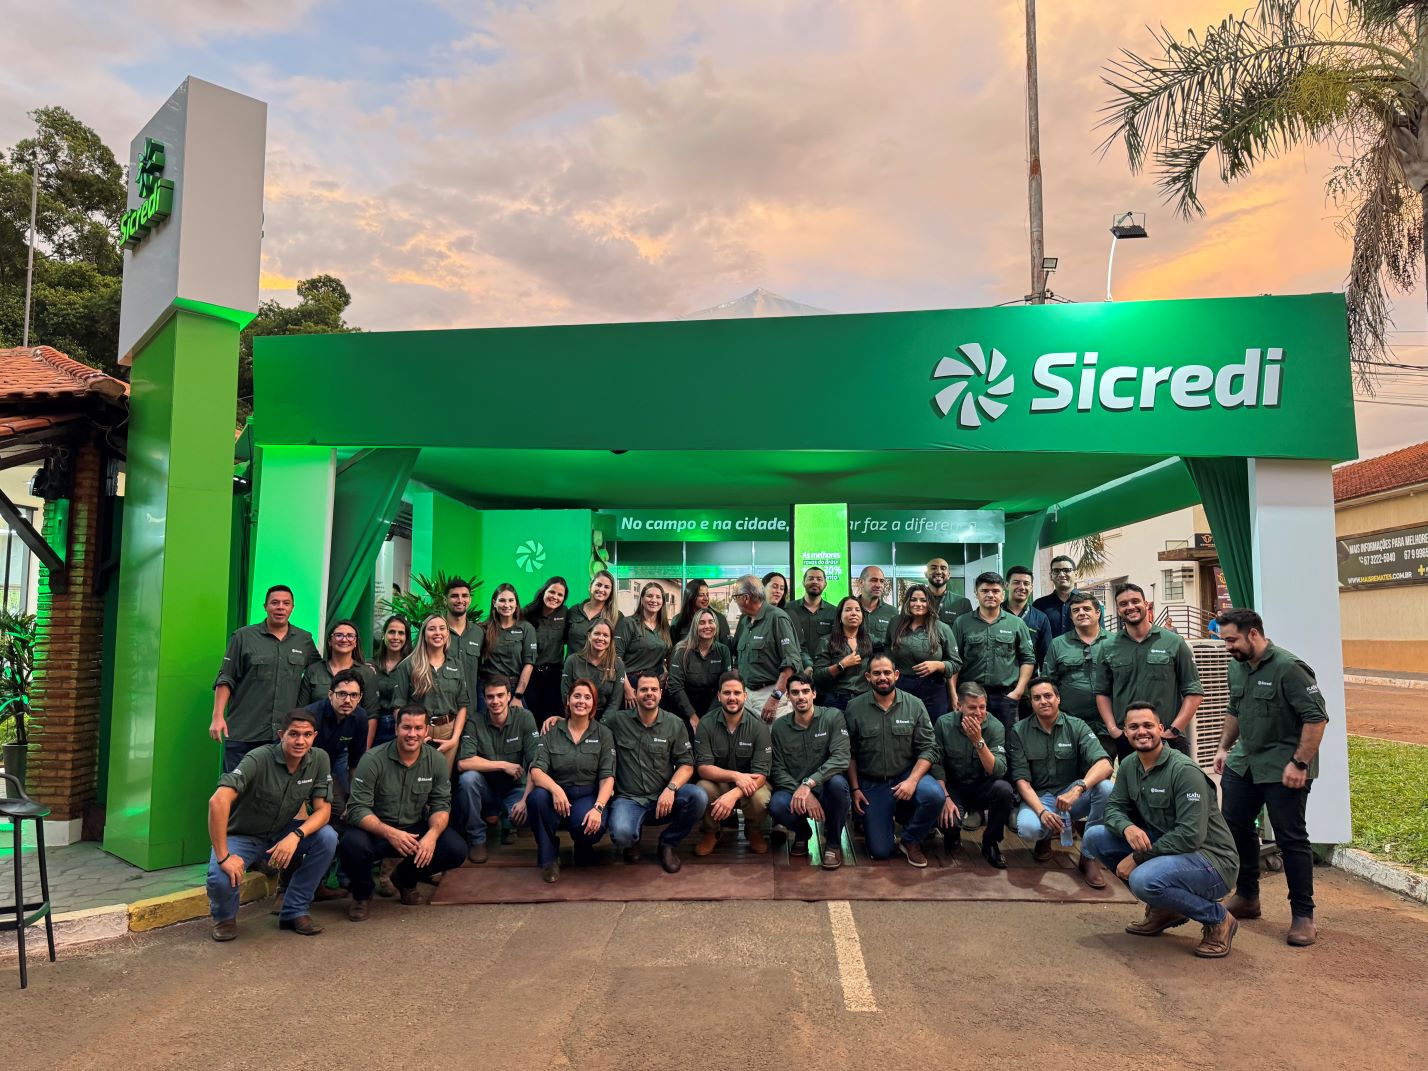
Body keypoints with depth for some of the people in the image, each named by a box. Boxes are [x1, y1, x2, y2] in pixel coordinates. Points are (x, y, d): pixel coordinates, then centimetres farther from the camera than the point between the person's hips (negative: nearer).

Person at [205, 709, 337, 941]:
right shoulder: (259, 759, -27)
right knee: (222, 879, -33)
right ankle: (225, 916, 6)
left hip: (281, 834, 4)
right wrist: (223, 857, -37)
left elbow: (323, 809, -11)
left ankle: (294, 911, -4)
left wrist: (296, 835, -31)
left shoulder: (319, 759, -12)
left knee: (327, 837, -22)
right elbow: (218, 801, -37)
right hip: (242, 835, -4)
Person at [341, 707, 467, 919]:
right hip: (375, 829, -3)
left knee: (455, 849, -20)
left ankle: (406, 879, 13)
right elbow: (357, 809, -18)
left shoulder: (436, 761, -4)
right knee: (353, 845, -36)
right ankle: (362, 894, 0)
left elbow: (441, 805, -3)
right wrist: (389, 833, -33)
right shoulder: (373, 760, -15)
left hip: (416, 829, 3)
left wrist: (432, 834, -25)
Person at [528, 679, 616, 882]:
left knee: (593, 827, -34)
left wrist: (598, 808, -22)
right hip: (557, 794, 1)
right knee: (538, 796, -33)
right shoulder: (552, 731, 3)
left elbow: (608, 777, -4)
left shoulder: (603, 734, 3)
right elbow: (536, 770, -8)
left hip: (588, 796, -1)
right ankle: (548, 858, -10)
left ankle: (584, 849, 9)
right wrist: (556, 789, -29)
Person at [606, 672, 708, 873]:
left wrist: (671, 789, -17)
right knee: (621, 835, -34)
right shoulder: (617, 721, 3)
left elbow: (686, 764, 2)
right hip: (629, 799, -2)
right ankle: (633, 839, 10)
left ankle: (669, 842, 2)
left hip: (664, 798, 2)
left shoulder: (675, 724, 4)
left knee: (698, 797, -28)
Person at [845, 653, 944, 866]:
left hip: (906, 776, 1)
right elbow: (850, 753, 0)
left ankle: (910, 841, -2)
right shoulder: (855, 708, -6)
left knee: (934, 795, -32)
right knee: (879, 851, -5)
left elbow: (928, 749, -7)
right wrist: (855, 789, -4)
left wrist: (912, 780, -20)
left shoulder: (914, 705, -5)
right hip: (871, 783, 0)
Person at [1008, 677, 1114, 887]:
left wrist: (1077, 789, -37)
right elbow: (1021, 779, -8)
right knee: (1027, 828, -35)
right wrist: (1042, 811, -26)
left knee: (1106, 788, -29)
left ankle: (1088, 856, -12)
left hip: (1072, 796, 1)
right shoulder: (1019, 732, -3)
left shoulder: (1076, 726, -3)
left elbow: (1104, 764, -19)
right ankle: (1046, 835, 6)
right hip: (1037, 798, -1)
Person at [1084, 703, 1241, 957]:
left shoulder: (1184, 771, -20)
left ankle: (1218, 920, -6)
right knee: (1095, 836, -5)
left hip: (1209, 858, -8)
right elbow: (1113, 807, 5)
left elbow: (1191, 835, -26)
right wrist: (1127, 827, -20)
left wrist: (1137, 857, -22)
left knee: (1144, 879, -35)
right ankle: (1163, 908, 9)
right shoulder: (1129, 767, 4)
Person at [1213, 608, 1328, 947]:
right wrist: (1224, 747, 15)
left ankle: (1303, 916, 10)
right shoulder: (1237, 667, 7)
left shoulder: (1288, 668, -19)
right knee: (1235, 828, 12)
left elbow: (1316, 718, -20)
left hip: (1282, 768, -8)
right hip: (1244, 763, 8)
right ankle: (1246, 898, 28)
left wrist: (1300, 764, -22)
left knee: (1291, 839, -2)